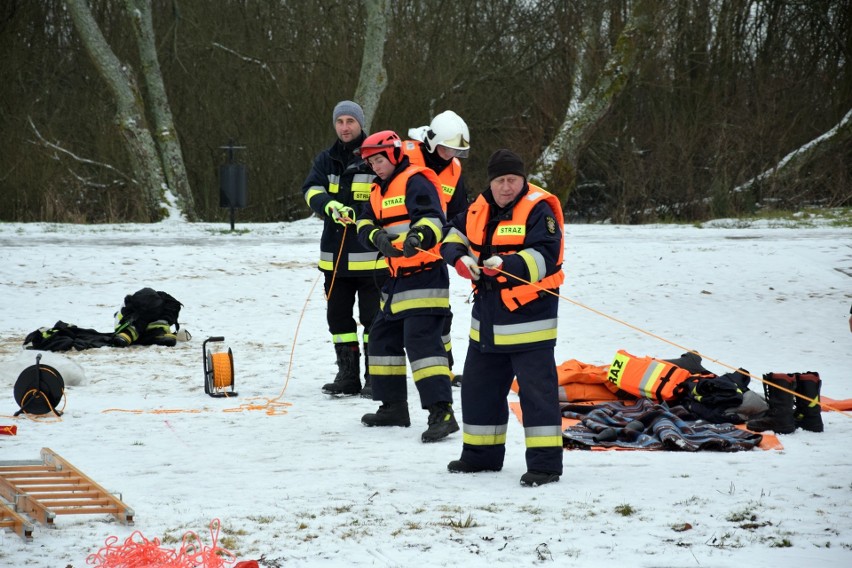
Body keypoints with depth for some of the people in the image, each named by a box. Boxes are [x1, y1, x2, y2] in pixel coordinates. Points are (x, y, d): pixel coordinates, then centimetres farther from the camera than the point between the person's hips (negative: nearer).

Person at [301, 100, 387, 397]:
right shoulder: (326, 160, 12)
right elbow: (311, 191, -4)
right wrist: (331, 206, -24)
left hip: (371, 255, -5)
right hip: (335, 253, 5)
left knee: (372, 317, -1)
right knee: (338, 316, 9)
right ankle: (348, 376, 17)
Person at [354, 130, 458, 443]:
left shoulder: (415, 181, -11)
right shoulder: (380, 191, 18)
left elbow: (432, 218, -26)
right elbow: (365, 223, 8)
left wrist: (418, 237, -46)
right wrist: (377, 236, -14)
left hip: (424, 277, -10)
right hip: (396, 279, 10)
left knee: (421, 341, -19)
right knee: (382, 338, 16)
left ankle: (442, 413, -24)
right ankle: (393, 407, 27)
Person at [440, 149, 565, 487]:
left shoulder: (538, 210, -12)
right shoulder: (479, 209, 9)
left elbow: (545, 257, -22)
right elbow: (454, 236, 17)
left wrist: (507, 265, -34)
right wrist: (460, 257, -5)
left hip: (528, 316, -8)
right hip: (487, 316, 8)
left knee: (536, 389, -8)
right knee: (479, 386, 17)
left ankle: (545, 461, -6)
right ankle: (482, 454, 31)